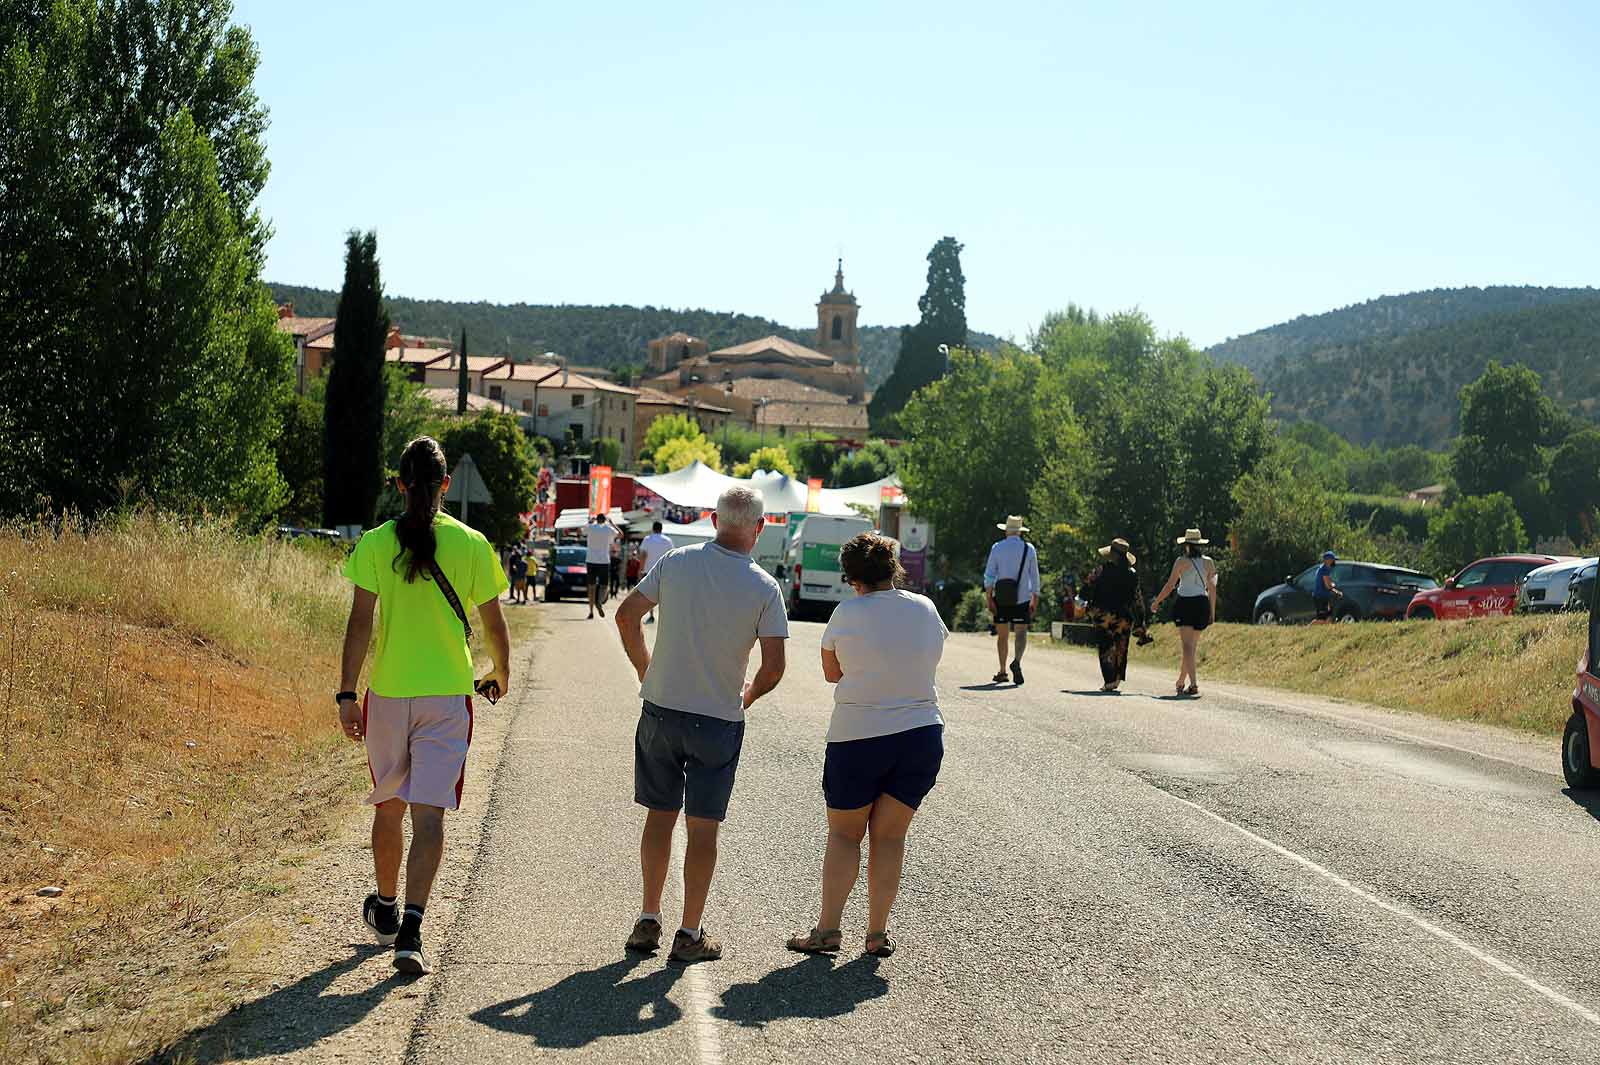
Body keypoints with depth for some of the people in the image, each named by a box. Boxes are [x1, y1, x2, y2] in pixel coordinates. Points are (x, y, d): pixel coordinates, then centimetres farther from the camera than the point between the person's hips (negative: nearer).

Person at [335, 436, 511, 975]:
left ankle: (385, 909, 36)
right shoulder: (471, 545, -3)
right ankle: (411, 928, -16)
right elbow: (493, 623, 4)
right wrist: (502, 673, 22)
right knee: (429, 815, -3)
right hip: (447, 695, -1)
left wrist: (346, 694, -7)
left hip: (387, 693, 1)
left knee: (388, 806, 19)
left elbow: (360, 622, -9)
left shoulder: (375, 544, -4)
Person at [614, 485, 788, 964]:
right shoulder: (765, 588, -11)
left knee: (660, 816, 15)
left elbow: (626, 615, 2)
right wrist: (747, 696, 8)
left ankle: (648, 920, 19)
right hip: (719, 719, -2)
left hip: (661, 710, 3)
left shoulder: (676, 562, -4)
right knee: (703, 828, 6)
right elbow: (774, 668, -13)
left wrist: (645, 670, 15)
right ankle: (690, 934, 11)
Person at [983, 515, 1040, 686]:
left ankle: (1002, 671, 13)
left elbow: (989, 575, -2)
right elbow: (1034, 576, 6)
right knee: (1021, 633, -3)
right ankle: (1017, 661, -29)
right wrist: (1035, 599, 12)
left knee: (1002, 635, 9)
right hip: (1022, 598, -1)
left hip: (1001, 598, 1)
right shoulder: (1029, 549, 4)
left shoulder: (997, 548, 2)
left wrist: (989, 599, -1)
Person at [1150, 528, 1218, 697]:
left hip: (1185, 603, -4)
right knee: (1193, 645, 14)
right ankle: (1180, 682, 25)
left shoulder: (1181, 561, -5)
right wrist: (1212, 611, 14)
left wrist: (1156, 602, 8)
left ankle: (1194, 684, -20)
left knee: (1188, 646, -7)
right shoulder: (1208, 562, 6)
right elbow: (1212, 588, 7)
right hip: (1202, 603, 4)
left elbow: (1170, 585, -4)